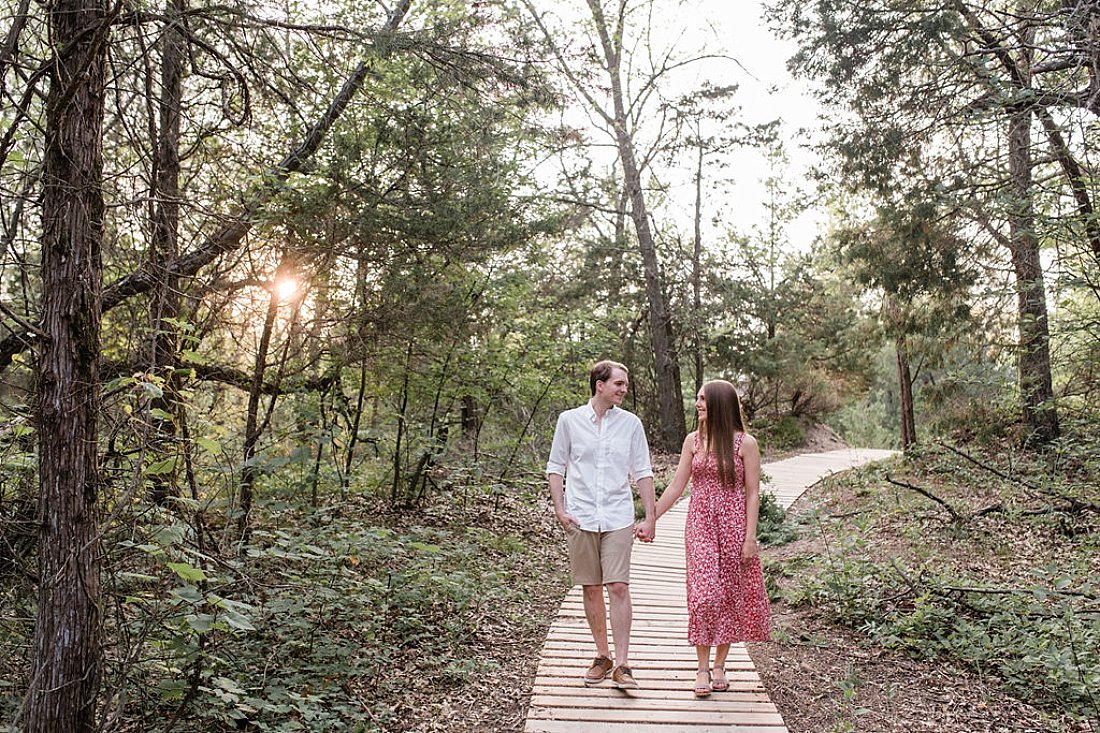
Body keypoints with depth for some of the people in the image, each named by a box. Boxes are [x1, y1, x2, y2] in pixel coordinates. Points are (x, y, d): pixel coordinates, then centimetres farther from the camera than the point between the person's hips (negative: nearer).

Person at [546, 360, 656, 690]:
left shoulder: (631, 423, 4)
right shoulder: (569, 419, 2)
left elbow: (643, 473, 7)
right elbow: (555, 467, 7)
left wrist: (650, 517, 2)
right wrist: (560, 510, -3)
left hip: (618, 519, 0)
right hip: (580, 518, 0)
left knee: (618, 587, -7)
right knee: (591, 589, 8)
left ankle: (622, 664, -1)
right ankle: (602, 656, 22)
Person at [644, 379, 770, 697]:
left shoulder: (745, 443, -4)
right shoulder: (693, 441, 5)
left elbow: (752, 493, -4)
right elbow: (676, 486, 7)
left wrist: (750, 537, -8)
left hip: (733, 527, -2)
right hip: (701, 526, 2)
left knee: (729, 594, 6)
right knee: (704, 593, -5)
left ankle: (719, 665, 22)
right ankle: (702, 668, 7)